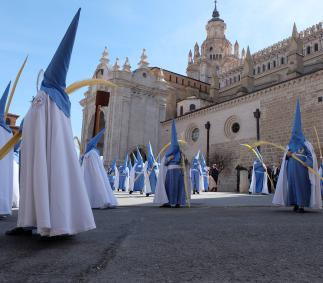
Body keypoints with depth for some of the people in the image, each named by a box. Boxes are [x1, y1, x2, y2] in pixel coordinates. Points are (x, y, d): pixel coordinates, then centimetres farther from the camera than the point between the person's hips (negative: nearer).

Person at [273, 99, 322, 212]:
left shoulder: (305, 144, -1)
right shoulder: (290, 145, 14)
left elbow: (312, 156, -6)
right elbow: (285, 158, 17)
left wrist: (307, 163, -22)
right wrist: (287, 155, -6)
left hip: (301, 169, -4)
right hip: (291, 169, 5)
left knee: (302, 185, -5)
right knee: (292, 185, 3)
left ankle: (302, 205, 1)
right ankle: (295, 204, 12)